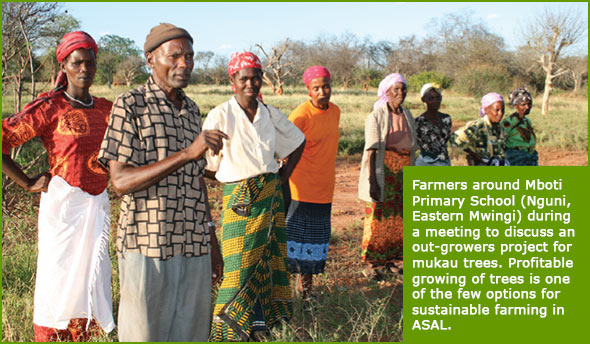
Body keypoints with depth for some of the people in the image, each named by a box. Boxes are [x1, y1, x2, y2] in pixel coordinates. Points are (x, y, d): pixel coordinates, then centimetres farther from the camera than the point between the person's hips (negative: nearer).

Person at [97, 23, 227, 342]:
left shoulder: (192, 110, 15)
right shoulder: (129, 106, -5)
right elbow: (121, 181, -15)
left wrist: (212, 242, 20)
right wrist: (187, 153, -23)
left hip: (194, 249, 6)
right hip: (148, 247, -6)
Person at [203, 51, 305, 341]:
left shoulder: (270, 115, 5)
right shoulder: (220, 116, -10)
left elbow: (298, 142, 20)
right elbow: (206, 163, -8)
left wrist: (284, 175, 11)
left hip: (271, 195, 5)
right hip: (239, 200, -5)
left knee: (269, 260, 10)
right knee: (239, 267, -5)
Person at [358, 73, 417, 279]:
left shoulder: (408, 116, 11)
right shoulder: (377, 116, -8)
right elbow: (371, 150, -14)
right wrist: (372, 181, -21)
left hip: (404, 170, 6)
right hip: (382, 170, -6)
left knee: (398, 217, 10)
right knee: (378, 217, -3)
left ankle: (392, 259, 21)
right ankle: (374, 264, 6)